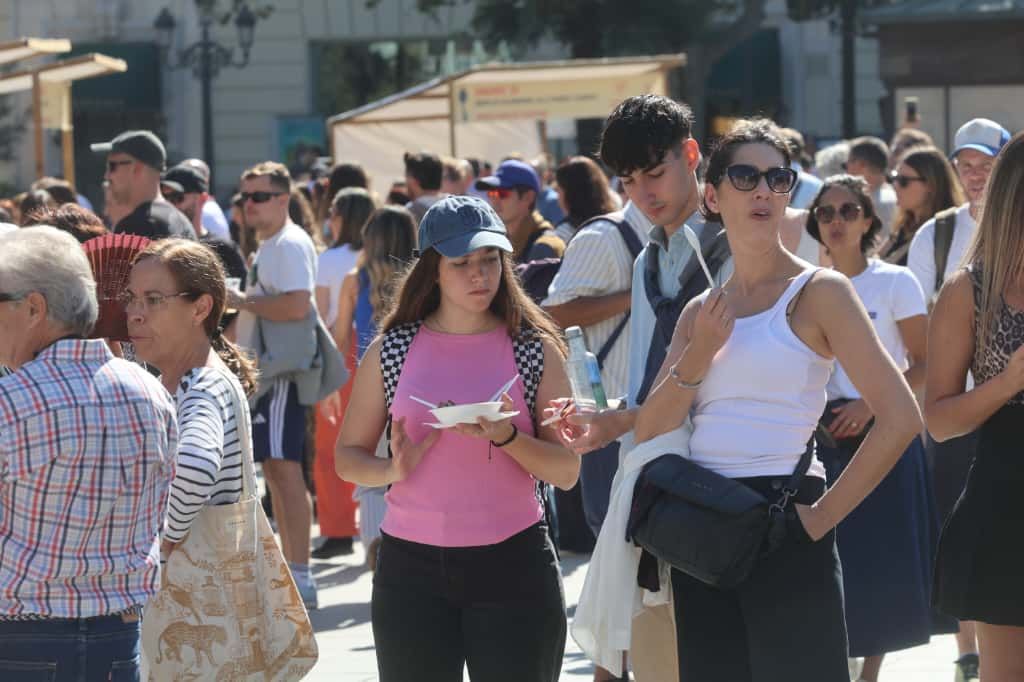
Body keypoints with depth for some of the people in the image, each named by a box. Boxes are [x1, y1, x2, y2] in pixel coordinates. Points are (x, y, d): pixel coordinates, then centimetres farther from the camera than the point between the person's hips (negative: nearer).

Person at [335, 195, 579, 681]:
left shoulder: (536, 350, 2)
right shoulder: (392, 350, 4)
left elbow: (567, 472, 0)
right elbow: (348, 456, 8)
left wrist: (507, 438, -18)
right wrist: (393, 468, -13)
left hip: (514, 564, -1)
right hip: (412, 567, 1)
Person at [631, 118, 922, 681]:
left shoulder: (818, 292, -5)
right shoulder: (700, 312, 12)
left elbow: (900, 417, -15)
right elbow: (648, 431, 5)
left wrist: (823, 516, -14)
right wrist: (699, 354, -10)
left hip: (780, 525, -6)